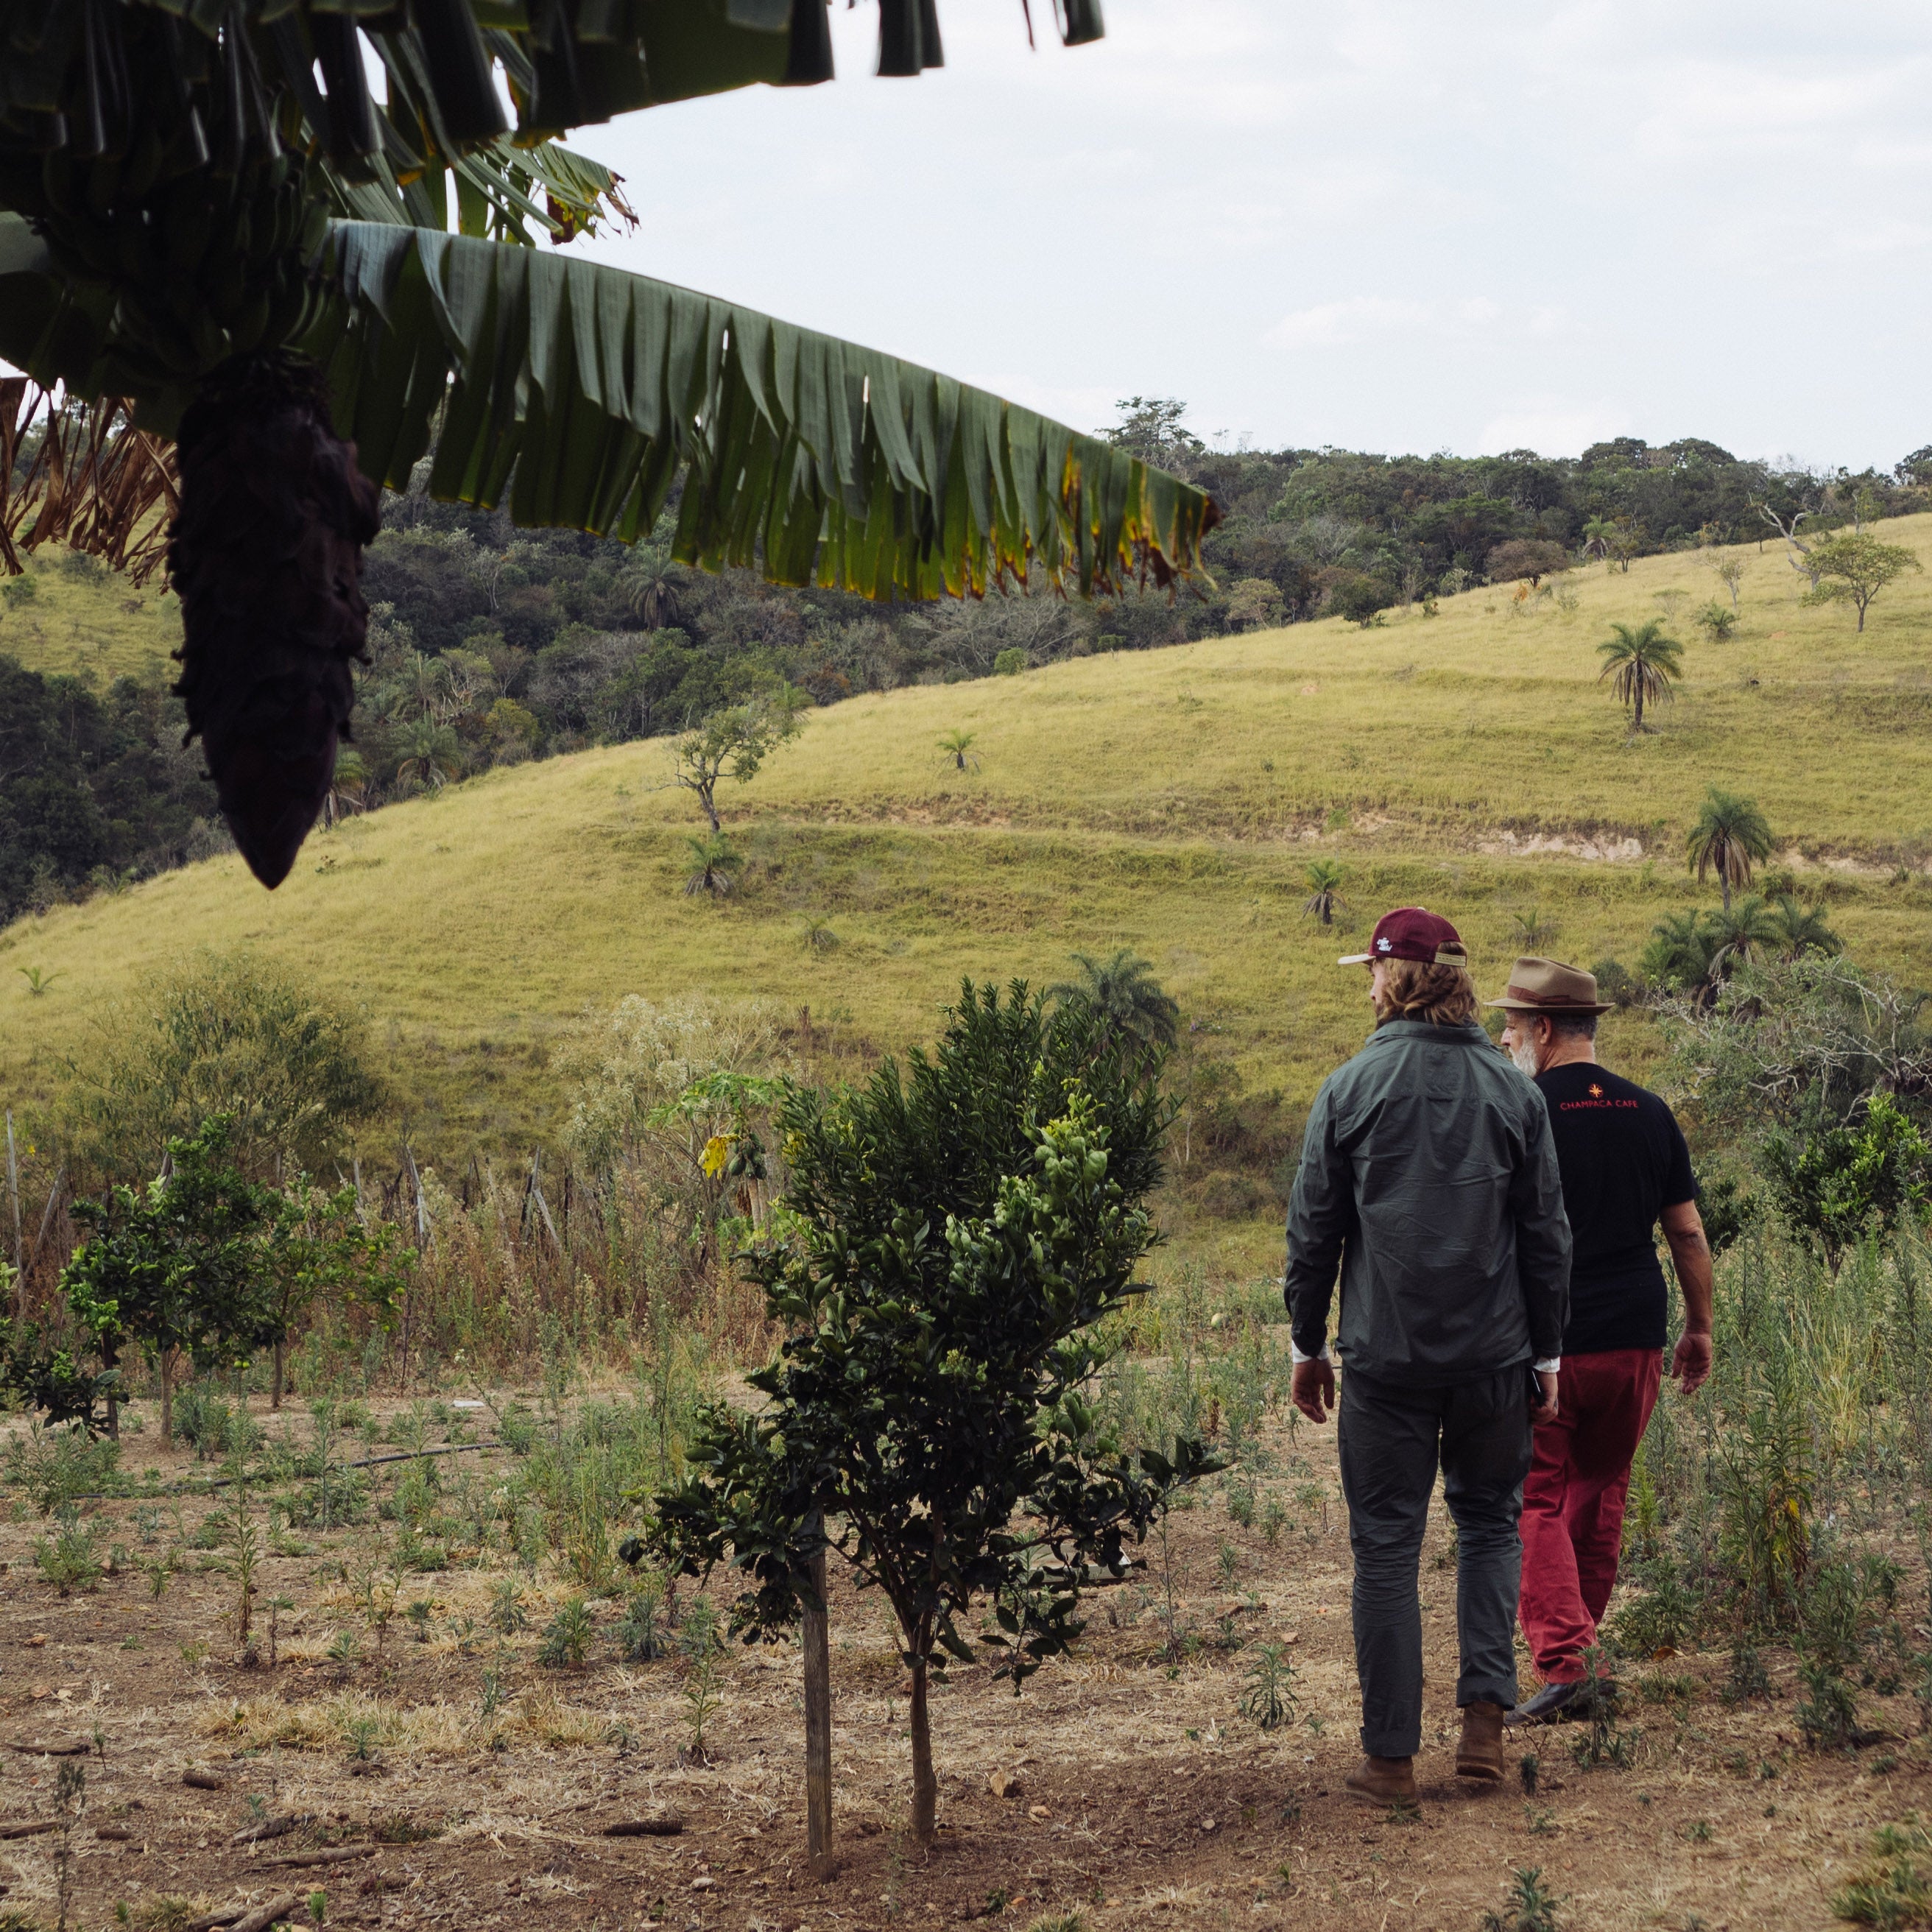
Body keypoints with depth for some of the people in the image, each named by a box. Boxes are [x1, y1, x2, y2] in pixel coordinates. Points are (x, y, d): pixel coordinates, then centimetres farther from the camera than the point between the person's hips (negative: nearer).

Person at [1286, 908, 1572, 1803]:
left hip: (1385, 1355, -2)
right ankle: (1484, 1715, 4)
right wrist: (1544, 1352, 13)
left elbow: (1313, 1228, -1)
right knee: (1489, 1524, 18)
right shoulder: (1512, 1092, 2)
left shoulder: (1350, 1089, -4)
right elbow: (1546, 1234, 5)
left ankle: (1391, 1755, 8)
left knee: (1385, 1545, 5)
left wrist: (1307, 1343, 10)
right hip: (1494, 1356, 2)